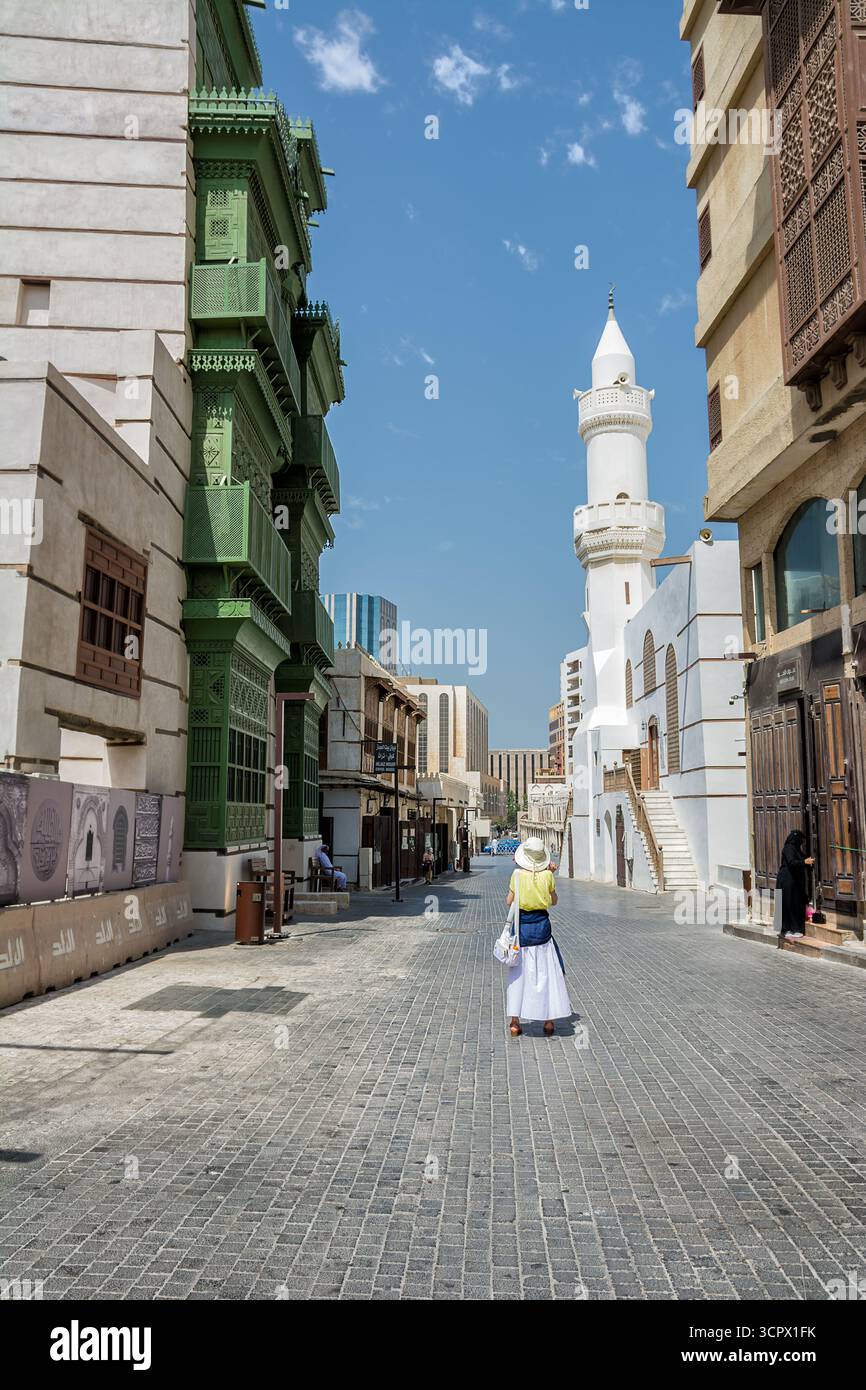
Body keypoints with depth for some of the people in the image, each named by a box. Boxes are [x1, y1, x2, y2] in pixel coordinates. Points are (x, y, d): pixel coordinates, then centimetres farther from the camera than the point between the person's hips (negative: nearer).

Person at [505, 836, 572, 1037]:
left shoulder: (517, 874, -9)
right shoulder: (548, 875, -6)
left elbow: (509, 901, 0)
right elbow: (554, 901, 8)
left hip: (522, 925, 0)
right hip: (541, 926, 0)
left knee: (518, 972, 8)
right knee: (546, 972, 10)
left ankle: (515, 1021, 9)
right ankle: (549, 1020, 15)